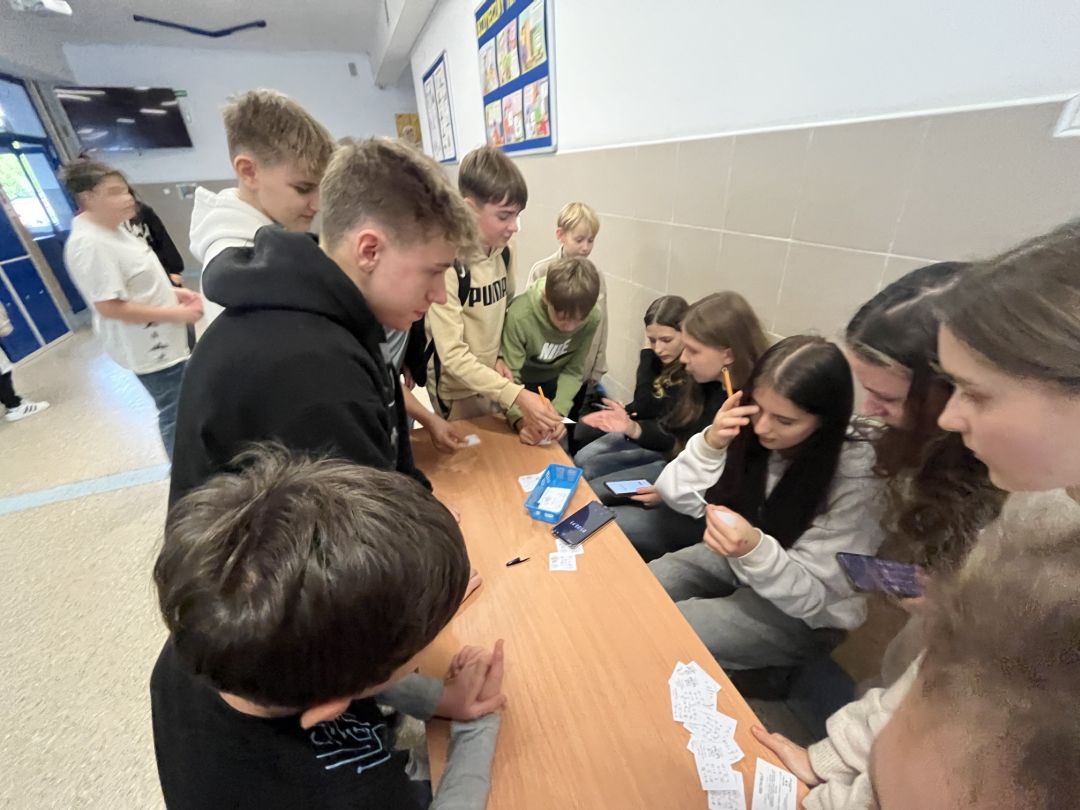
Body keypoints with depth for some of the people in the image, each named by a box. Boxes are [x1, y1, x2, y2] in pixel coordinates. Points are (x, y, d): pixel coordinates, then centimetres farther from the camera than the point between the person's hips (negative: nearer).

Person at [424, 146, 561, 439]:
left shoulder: (505, 252, -6)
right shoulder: (446, 264, -26)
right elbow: (452, 355, -27)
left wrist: (498, 357, -6)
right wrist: (517, 395, -33)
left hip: (493, 381, 6)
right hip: (458, 391, -6)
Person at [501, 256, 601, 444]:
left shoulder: (592, 317, -28)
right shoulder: (520, 316, -38)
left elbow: (574, 371, -19)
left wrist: (558, 412, -32)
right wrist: (520, 420, -47)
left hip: (554, 382, 3)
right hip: (522, 382, -2)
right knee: (520, 442, 9)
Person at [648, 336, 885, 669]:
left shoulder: (856, 479, -27)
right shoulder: (748, 430, -18)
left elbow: (813, 595, -23)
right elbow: (677, 498, -14)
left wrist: (756, 550, -44)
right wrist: (709, 443, -31)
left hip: (803, 615, -4)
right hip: (735, 559, 5)